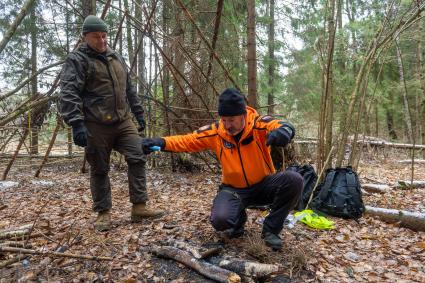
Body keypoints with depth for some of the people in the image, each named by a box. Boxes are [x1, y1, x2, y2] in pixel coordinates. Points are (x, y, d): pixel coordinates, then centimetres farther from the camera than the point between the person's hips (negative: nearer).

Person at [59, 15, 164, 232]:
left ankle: (139, 207, 6)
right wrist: (76, 123, -24)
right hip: (96, 126, -5)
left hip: (123, 122, 6)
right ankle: (103, 213, 19)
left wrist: (138, 113, 18)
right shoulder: (77, 60, -3)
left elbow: (129, 90, 22)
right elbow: (68, 94, -14)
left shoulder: (117, 58, 17)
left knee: (138, 159, -3)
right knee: (99, 170, 4)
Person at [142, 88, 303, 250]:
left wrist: (282, 130, -61)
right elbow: (187, 140, -8)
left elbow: (281, 126, -35)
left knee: (294, 180, -27)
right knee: (220, 220, -28)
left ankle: (271, 229, -4)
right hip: (234, 189, 0)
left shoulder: (259, 124, -17)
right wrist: (161, 142, -25)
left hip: (263, 186, 0)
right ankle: (238, 219, 14)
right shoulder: (215, 132, -10)